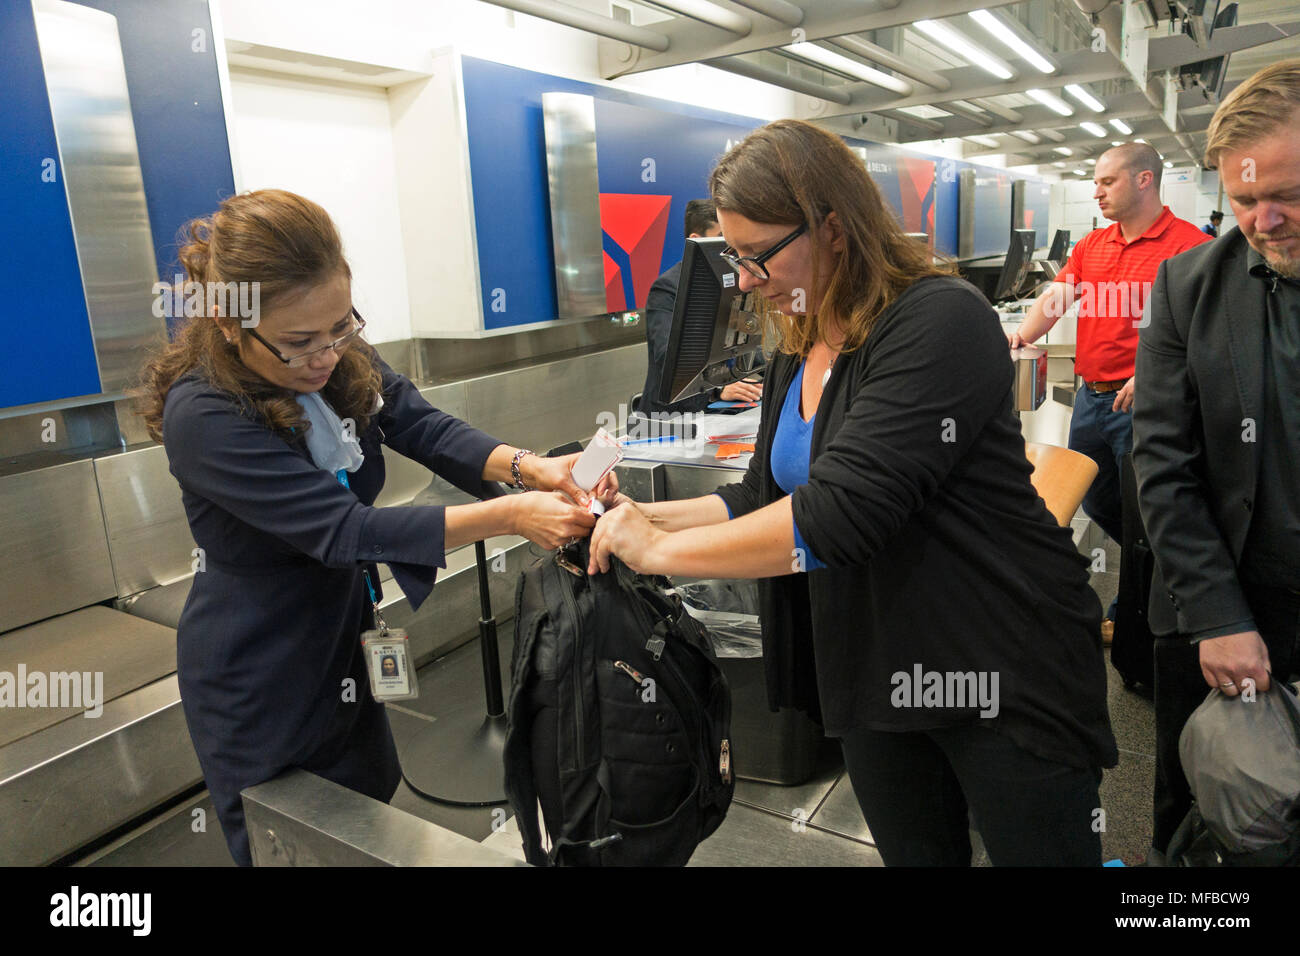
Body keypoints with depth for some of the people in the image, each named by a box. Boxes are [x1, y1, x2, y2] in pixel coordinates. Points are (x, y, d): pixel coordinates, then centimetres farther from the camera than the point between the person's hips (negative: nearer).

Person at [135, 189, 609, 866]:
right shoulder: (203, 417, -29)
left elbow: (423, 428, -13)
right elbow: (343, 530, -32)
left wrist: (526, 466, -32)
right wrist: (508, 515, -36)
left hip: (342, 638, 6)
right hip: (258, 677, -6)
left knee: (373, 816, 23)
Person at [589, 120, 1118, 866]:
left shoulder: (939, 322, -20)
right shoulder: (799, 357, 5)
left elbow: (837, 516, -30)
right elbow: (766, 497, 12)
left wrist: (660, 551, -22)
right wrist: (648, 515, -2)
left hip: (1001, 675, -7)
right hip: (872, 676, 7)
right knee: (914, 853, 21)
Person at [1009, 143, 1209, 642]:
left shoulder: (1188, 244, -10)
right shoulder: (1091, 245, 11)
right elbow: (1056, 296, 2)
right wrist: (1022, 335, -16)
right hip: (1091, 394, 7)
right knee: (1096, 503, 18)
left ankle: (1127, 612, 22)